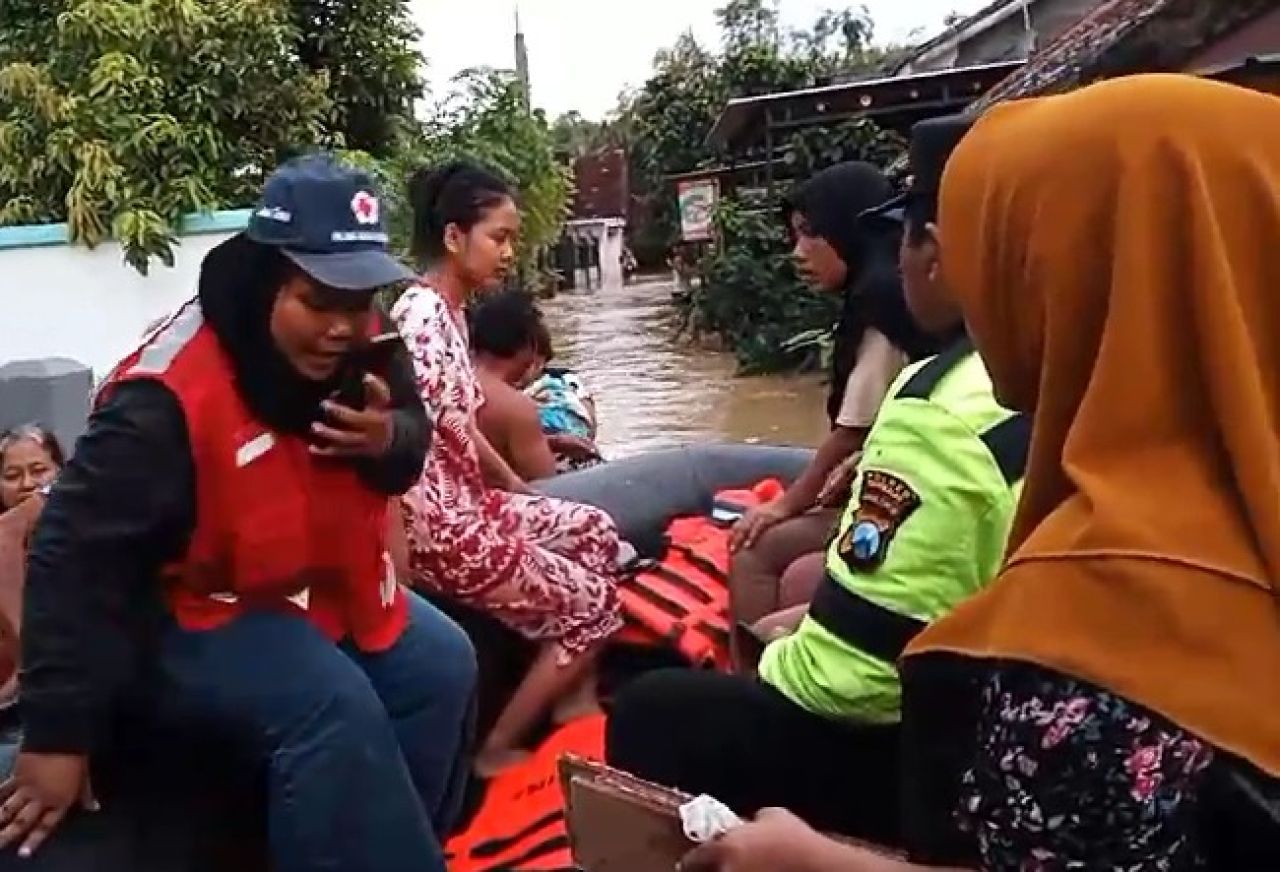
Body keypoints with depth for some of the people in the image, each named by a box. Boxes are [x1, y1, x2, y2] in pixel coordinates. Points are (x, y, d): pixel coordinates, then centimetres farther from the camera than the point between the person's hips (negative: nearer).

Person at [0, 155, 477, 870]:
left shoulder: (358, 348, -9)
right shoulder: (169, 396, -30)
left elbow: (411, 447, 5)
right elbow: (80, 557, -28)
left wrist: (390, 441, -23)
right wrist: (58, 735, -27)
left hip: (326, 582, 7)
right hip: (192, 612, -7)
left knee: (442, 665, -7)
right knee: (332, 704, -30)